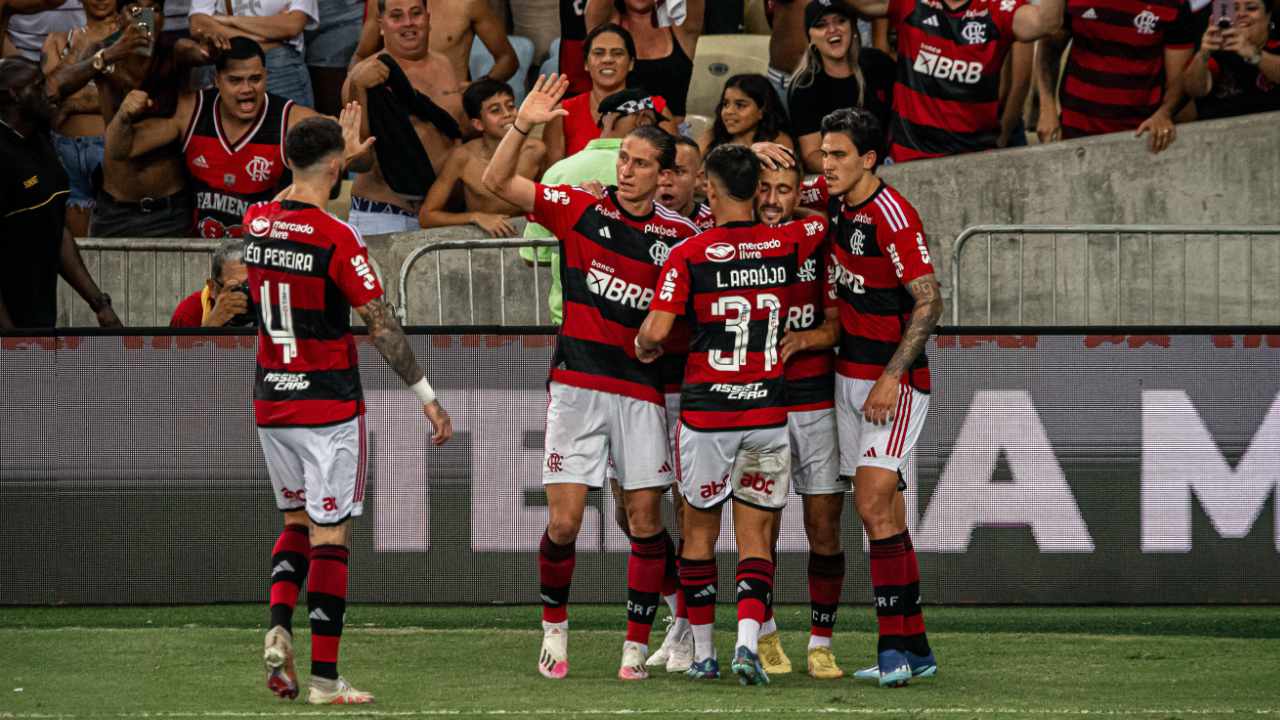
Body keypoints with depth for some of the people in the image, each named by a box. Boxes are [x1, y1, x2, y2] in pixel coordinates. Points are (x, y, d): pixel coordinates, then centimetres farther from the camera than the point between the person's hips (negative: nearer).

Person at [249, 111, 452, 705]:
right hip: (329, 405, -6)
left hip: (270, 404, 6)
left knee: (297, 520, 21)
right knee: (330, 536, -1)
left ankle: (279, 626, -2)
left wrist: (343, 150, 37)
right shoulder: (337, 239, -17)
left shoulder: (257, 222, 1)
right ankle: (324, 677, -1)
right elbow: (383, 329, -14)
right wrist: (427, 397, -7)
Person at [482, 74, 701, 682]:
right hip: (577, 382, -1)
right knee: (564, 521, -6)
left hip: (641, 390, 1)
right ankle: (554, 627, 15)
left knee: (645, 520, -2)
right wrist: (524, 125, -15)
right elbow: (497, 181, -2)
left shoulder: (680, 236, 5)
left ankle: (637, 643, 8)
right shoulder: (580, 209, 2)